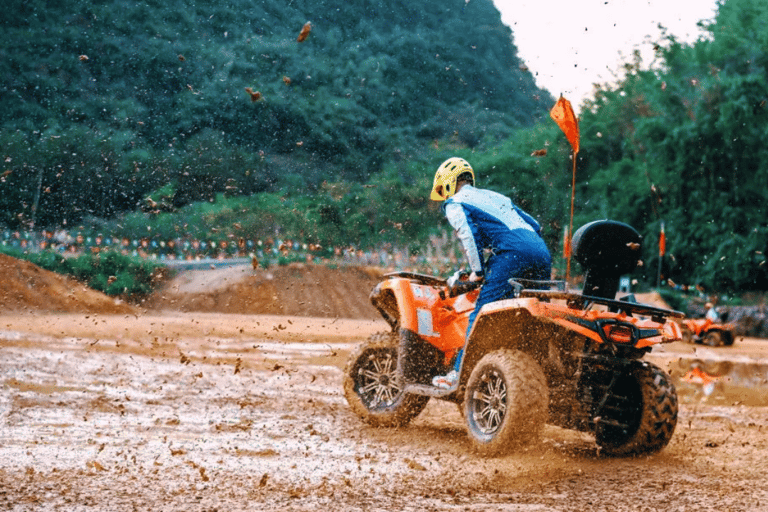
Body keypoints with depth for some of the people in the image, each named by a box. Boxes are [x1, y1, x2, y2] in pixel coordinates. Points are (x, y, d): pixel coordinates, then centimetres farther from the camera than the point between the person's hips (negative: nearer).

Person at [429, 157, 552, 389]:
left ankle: (460, 373, -7)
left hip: (513, 255, -7)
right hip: (543, 255, 7)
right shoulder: (495, 196, 35)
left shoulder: (454, 203, 14)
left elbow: (469, 235, -5)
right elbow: (535, 225, 33)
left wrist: (477, 271, 0)